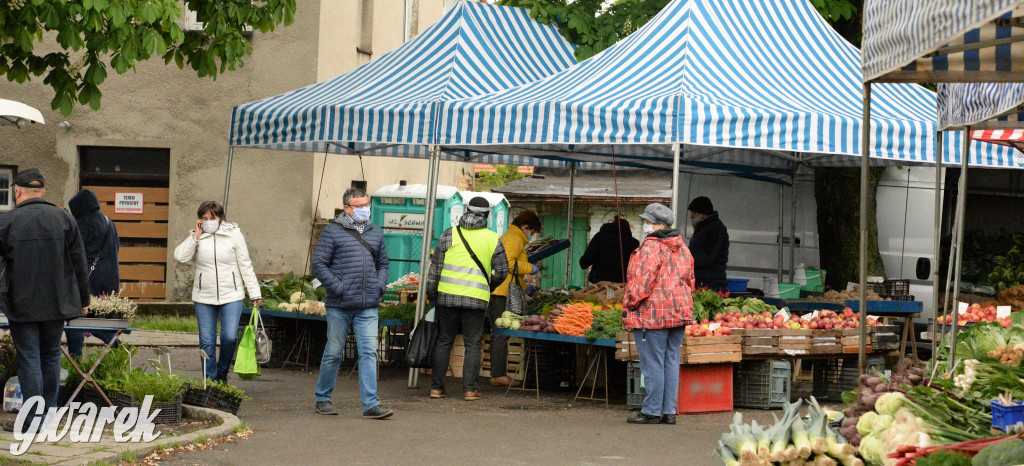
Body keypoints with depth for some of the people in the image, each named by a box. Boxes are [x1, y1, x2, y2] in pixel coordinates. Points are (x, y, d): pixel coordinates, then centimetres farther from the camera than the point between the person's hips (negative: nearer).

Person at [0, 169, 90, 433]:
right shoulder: (64, 218, 2)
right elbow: (80, 263, 4)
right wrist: (83, 299, 11)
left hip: (22, 304, -3)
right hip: (57, 302, 3)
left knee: (29, 358, 0)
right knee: (51, 355, 14)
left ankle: (33, 419, -1)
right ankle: (49, 412, 18)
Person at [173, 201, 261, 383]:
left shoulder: (234, 234, 1)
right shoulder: (197, 236, 5)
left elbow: (245, 265, 3)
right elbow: (180, 257, -8)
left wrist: (254, 293, 1)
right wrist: (195, 236, -8)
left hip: (231, 295, -2)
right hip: (204, 297, 2)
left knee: (230, 337, -11)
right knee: (207, 342, 4)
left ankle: (222, 374, 13)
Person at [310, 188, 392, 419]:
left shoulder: (376, 232, 15)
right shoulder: (333, 232, -1)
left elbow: (383, 263, 25)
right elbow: (318, 265, -5)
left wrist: (379, 287, 8)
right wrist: (339, 288, -12)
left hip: (368, 307, 4)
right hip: (339, 306, -3)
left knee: (369, 352, -5)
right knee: (334, 353, 5)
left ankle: (371, 404, -7)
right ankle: (322, 398, 21)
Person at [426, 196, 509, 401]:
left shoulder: (449, 234, 3)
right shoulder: (492, 239, 3)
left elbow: (435, 267, 2)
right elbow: (502, 270, 7)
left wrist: (431, 293, 9)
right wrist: (491, 286, 25)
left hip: (447, 297, 1)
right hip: (476, 298, -1)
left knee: (444, 341, 9)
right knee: (472, 344, 5)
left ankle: (437, 387, 9)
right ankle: (469, 389, 0)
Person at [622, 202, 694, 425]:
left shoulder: (651, 247, -14)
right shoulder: (682, 248, 13)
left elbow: (642, 281, -18)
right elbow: (689, 280, 17)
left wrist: (629, 306, -8)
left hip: (652, 314, -8)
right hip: (679, 314, 8)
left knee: (652, 363, -3)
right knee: (671, 361, 10)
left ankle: (651, 411, -1)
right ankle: (669, 411, 11)